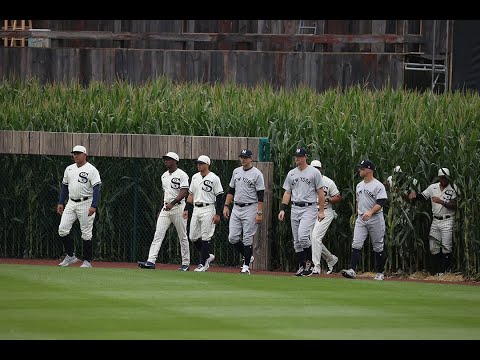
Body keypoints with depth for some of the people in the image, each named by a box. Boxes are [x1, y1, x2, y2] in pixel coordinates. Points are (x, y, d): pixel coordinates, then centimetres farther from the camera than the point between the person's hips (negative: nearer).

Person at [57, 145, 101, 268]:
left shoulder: (91, 170, -8)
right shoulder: (69, 169, 13)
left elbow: (96, 188, -15)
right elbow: (64, 187, 19)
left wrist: (94, 206, -24)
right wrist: (60, 203, 11)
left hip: (85, 204, -6)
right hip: (71, 203, 6)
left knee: (86, 233, -3)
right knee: (62, 229, -4)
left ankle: (87, 261, 4)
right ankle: (70, 256, 8)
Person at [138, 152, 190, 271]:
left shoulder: (181, 175, -9)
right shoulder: (164, 176, 15)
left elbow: (184, 192, -17)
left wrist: (172, 203, -26)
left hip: (178, 207, -7)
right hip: (166, 208, 7)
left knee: (182, 237, 1)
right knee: (158, 234, -6)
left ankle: (185, 264, 10)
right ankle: (151, 261, -14)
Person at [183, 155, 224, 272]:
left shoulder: (214, 178, -7)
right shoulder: (195, 177, 13)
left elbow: (219, 197, -8)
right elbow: (191, 194, 18)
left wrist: (218, 214, -14)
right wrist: (186, 209, 10)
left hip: (208, 209, -7)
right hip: (196, 209, 7)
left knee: (205, 237, -7)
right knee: (193, 237, 5)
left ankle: (203, 264, -2)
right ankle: (207, 255, 24)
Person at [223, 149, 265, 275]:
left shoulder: (257, 174, -8)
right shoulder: (236, 172, 11)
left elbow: (260, 195, -10)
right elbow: (231, 190, 18)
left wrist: (260, 213, -16)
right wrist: (226, 206, 10)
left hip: (250, 209, -6)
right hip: (236, 208, 6)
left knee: (247, 238, -5)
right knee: (232, 238, 1)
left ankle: (246, 266, 2)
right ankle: (248, 256, 22)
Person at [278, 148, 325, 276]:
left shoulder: (314, 172, -2)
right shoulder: (291, 173, 13)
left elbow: (320, 192, -3)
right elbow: (287, 193, 15)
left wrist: (321, 211, -8)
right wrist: (283, 209, 4)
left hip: (309, 209, -6)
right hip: (295, 209, 6)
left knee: (303, 236, -21)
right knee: (297, 240, 5)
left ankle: (309, 263, -7)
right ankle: (302, 266, 13)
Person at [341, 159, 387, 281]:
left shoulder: (378, 185, -9)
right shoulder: (359, 186, 15)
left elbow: (381, 203, -17)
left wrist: (370, 212, -30)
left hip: (375, 219, -6)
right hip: (361, 219, 6)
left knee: (378, 247, 4)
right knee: (356, 244, -9)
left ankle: (380, 273, 14)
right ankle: (352, 270, -18)